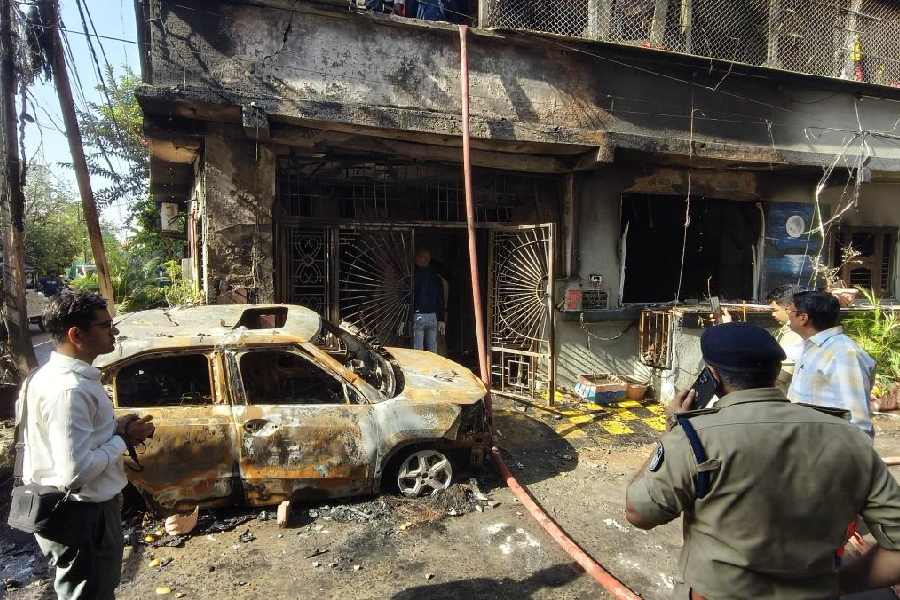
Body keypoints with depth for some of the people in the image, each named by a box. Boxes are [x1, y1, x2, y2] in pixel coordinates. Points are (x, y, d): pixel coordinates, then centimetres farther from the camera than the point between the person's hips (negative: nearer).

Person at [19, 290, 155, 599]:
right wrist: (123, 439, -18)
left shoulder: (56, 373, 3)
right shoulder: (68, 389, -29)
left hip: (85, 508, 10)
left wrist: (116, 426, 2)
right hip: (82, 518, -10)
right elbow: (75, 472, -32)